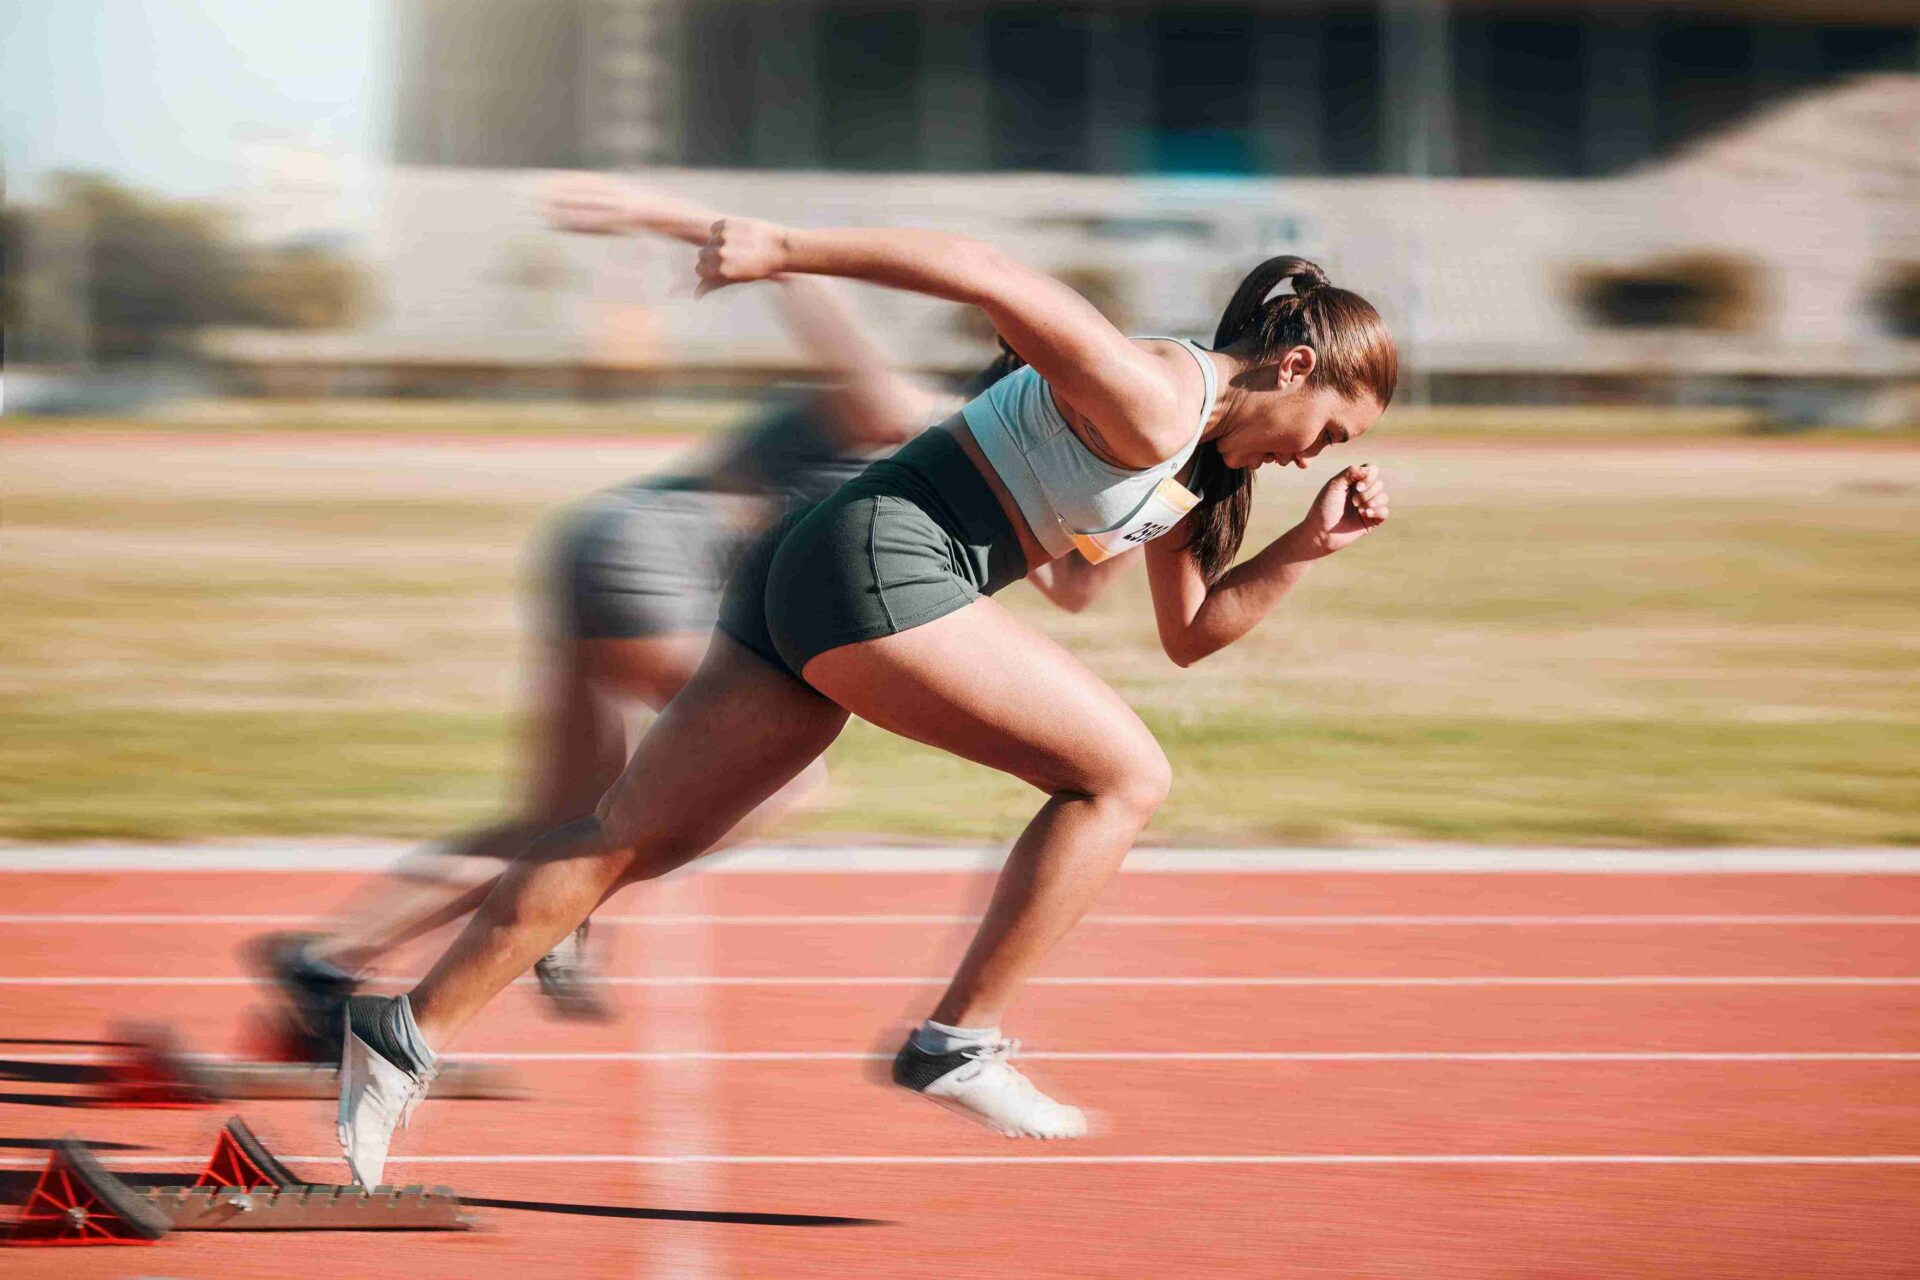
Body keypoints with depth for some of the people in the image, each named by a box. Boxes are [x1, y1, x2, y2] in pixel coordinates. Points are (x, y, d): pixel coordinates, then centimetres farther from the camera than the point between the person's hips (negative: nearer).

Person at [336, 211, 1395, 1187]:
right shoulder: (1150, 401, -11)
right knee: (1122, 776, -2)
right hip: (879, 561, -10)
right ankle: (961, 1047, -2)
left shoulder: (1192, 462, 20)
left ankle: (404, 1036, 8)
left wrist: (1305, 547, 17)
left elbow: (1189, 632, 30)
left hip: (797, 582, 10)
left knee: (634, 835, 9)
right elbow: (981, 272, -18)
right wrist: (787, 250, -21)